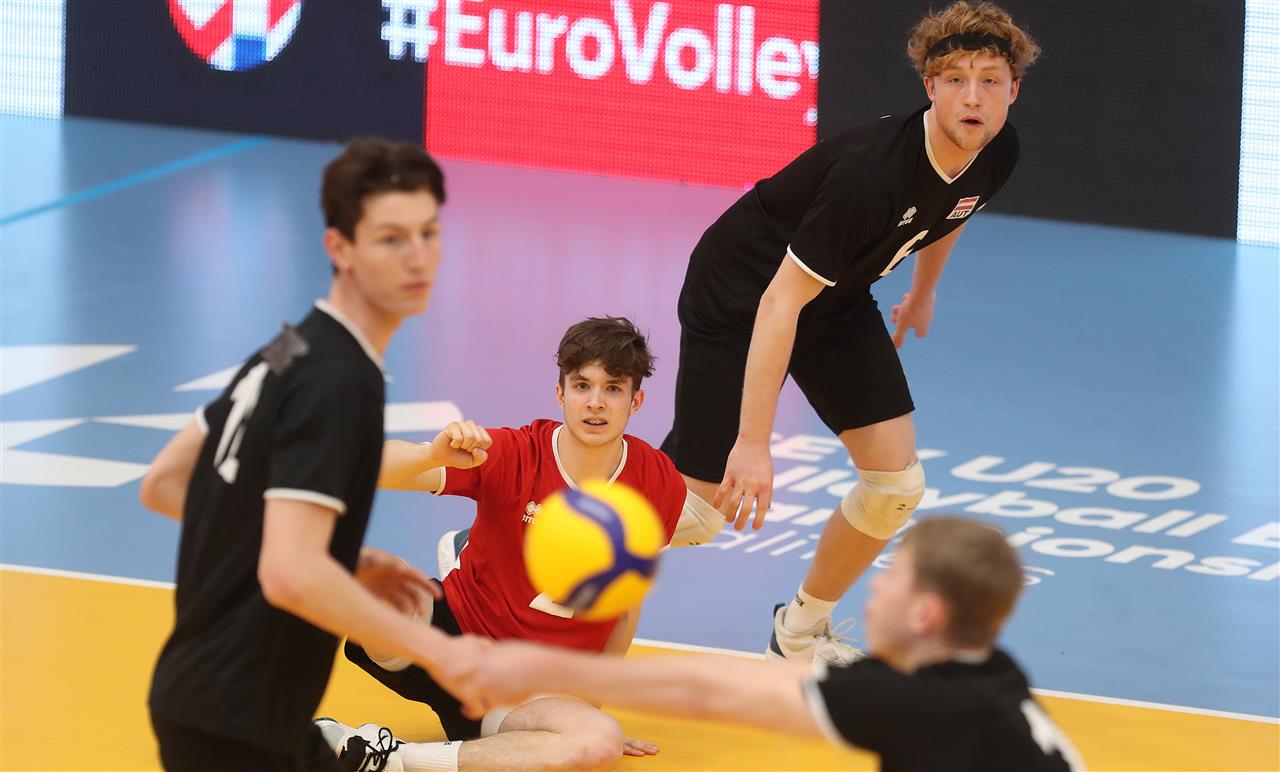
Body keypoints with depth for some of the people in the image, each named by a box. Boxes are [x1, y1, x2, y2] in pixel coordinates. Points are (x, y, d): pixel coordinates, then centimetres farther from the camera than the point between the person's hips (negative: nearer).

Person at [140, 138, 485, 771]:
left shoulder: (288, 354, 8)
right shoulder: (341, 384, -19)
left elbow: (163, 485, 16)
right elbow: (291, 574, -28)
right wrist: (438, 652, -20)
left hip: (204, 693, 9)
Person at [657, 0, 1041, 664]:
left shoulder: (997, 155, -14)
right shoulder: (872, 171, -37)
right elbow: (780, 301, -36)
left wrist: (922, 293, 29)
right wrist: (754, 444, -38)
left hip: (839, 300, 7)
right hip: (737, 292, -7)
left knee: (896, 482, -3)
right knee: (697, 500, -8)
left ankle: (801, 632, 19)